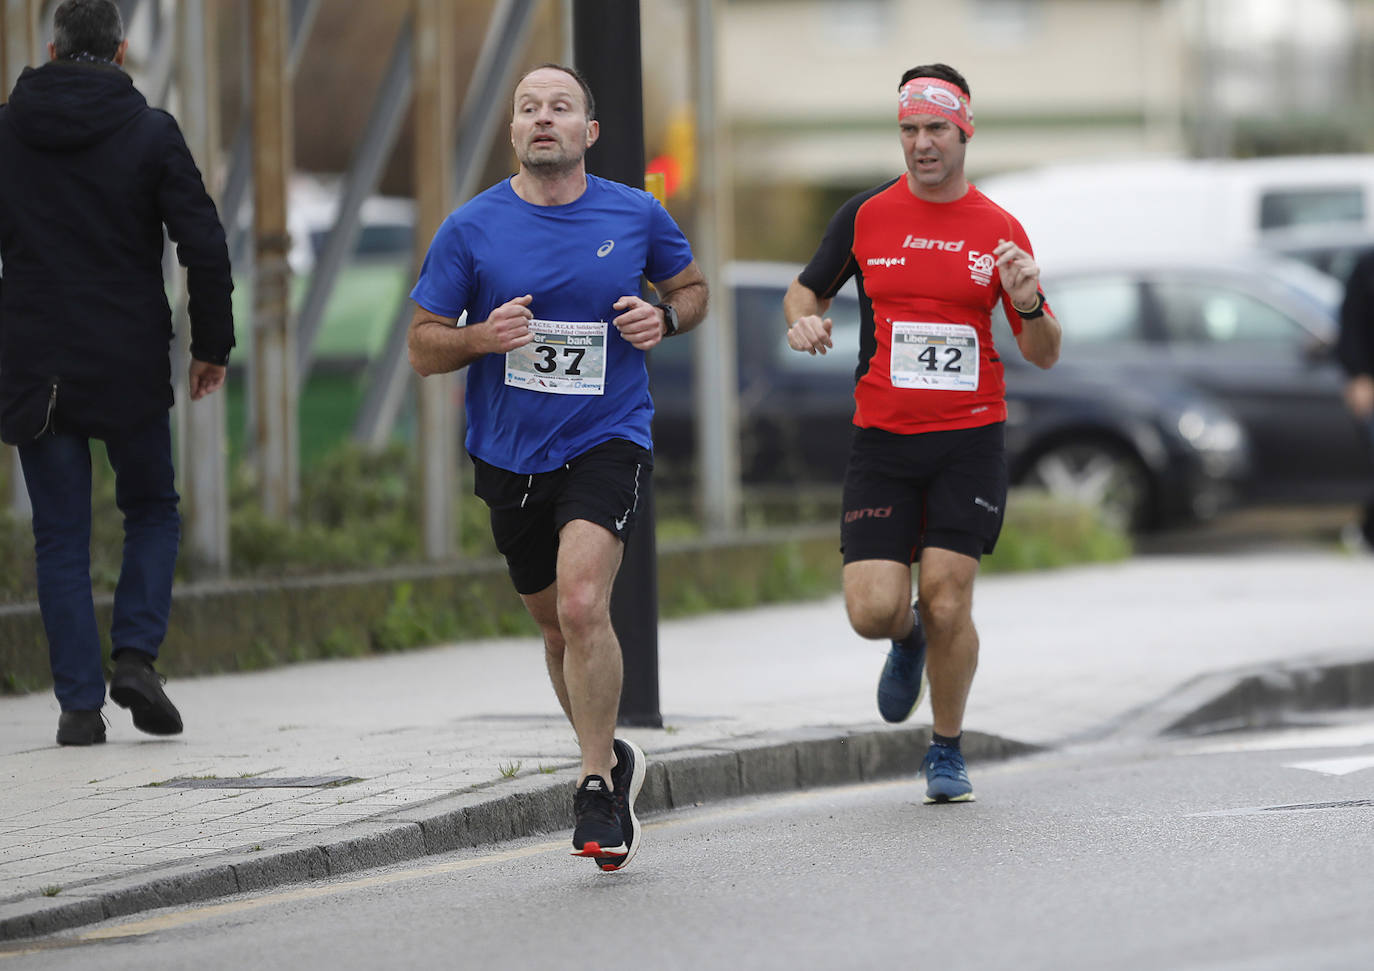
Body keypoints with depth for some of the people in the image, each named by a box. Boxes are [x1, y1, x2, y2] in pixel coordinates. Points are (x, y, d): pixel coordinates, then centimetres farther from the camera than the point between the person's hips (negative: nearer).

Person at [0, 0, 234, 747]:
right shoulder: (150, 133, -5)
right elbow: (204, 245, -8)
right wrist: (211, 344, 3)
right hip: (129, 368, -1)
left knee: (60, 537, 7)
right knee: (152, 509, 17)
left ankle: (79, 701, 1)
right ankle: (135, 654, -2)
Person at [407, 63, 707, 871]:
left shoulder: (638, 216, -2)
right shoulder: (471, 230, -3)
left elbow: (692, 287, 16)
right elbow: (423, 348, 1)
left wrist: (665, 318, -7)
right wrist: (483, 336, -20)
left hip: (608, 442, -3)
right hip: (509, 455, 3)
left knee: (581, 605, -22)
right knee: (556, 622, 15)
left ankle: (598, 787, -11)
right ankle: (611, 756, 39)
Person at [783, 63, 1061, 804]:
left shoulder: (1000, 232, 2)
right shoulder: (865, 217, 3)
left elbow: (1043, 355, 4)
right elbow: (806, 289, 17)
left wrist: (1029, 305, -17)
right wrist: (803, 319, -7)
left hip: (970, 442, -1)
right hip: (882, 439, 1)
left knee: (946, 603, -8)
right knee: (873, 610, -10)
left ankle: (947, 749, 14)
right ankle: (909, 639, 29)